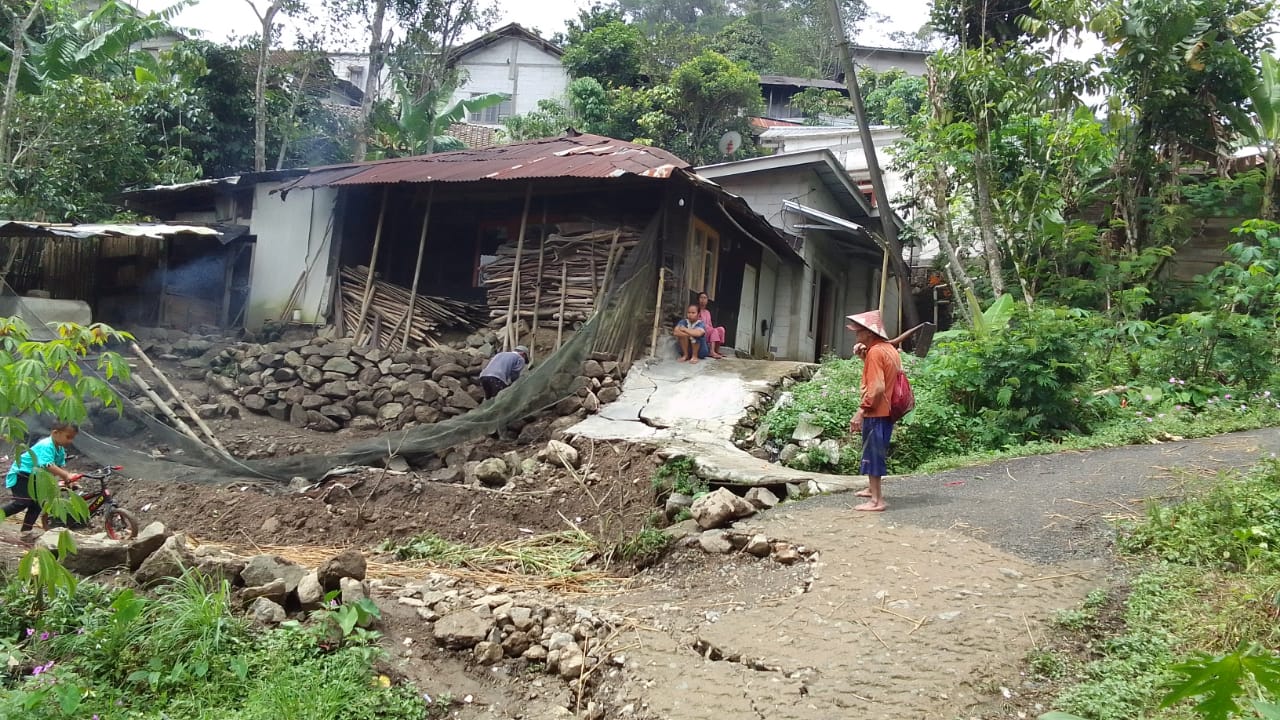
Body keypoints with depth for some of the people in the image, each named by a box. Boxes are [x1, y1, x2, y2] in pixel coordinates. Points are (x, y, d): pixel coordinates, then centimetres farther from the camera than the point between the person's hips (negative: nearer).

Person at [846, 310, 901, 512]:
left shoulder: (875, 352, -17)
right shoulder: (890, 349, 12)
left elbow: (877, 387, -25)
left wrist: (860, 411, -25)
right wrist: (864, 357, 11)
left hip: (876, 412, -10)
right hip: (887, 411, 10)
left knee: (872, 454, -5)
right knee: (877, 453, 23)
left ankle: (876, 500, -3)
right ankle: (873, 489, 37)